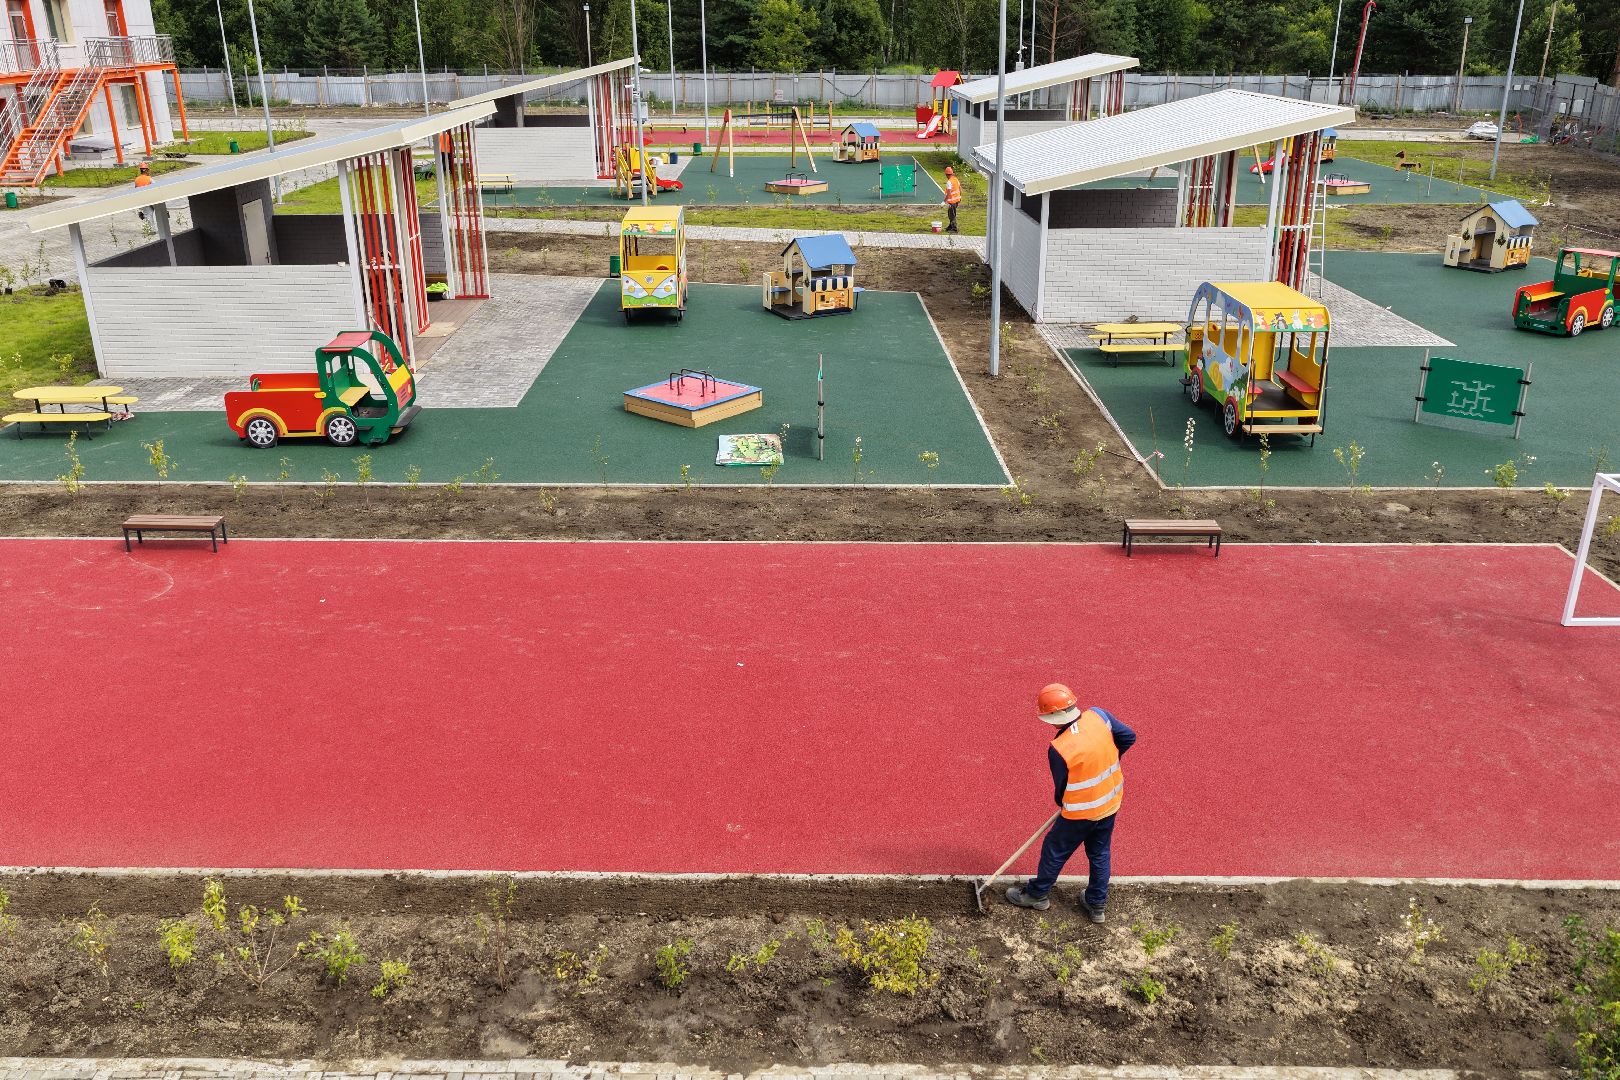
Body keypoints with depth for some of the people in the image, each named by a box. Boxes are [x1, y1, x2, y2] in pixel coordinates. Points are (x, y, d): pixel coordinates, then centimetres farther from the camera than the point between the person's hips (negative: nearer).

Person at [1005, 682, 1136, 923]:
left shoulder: (1058, 749, -27)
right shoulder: (1099, 716, -15)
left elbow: (1061, 788, -12)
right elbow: (1129, 737, -2)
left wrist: (1061, 803, 11)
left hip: (1082, 812, -6)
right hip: (1112, 802, 6)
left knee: (1055, 850, 18)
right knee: (1099, 853, 24)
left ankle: (1037, 894, 37)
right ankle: (1097, 904, 38)